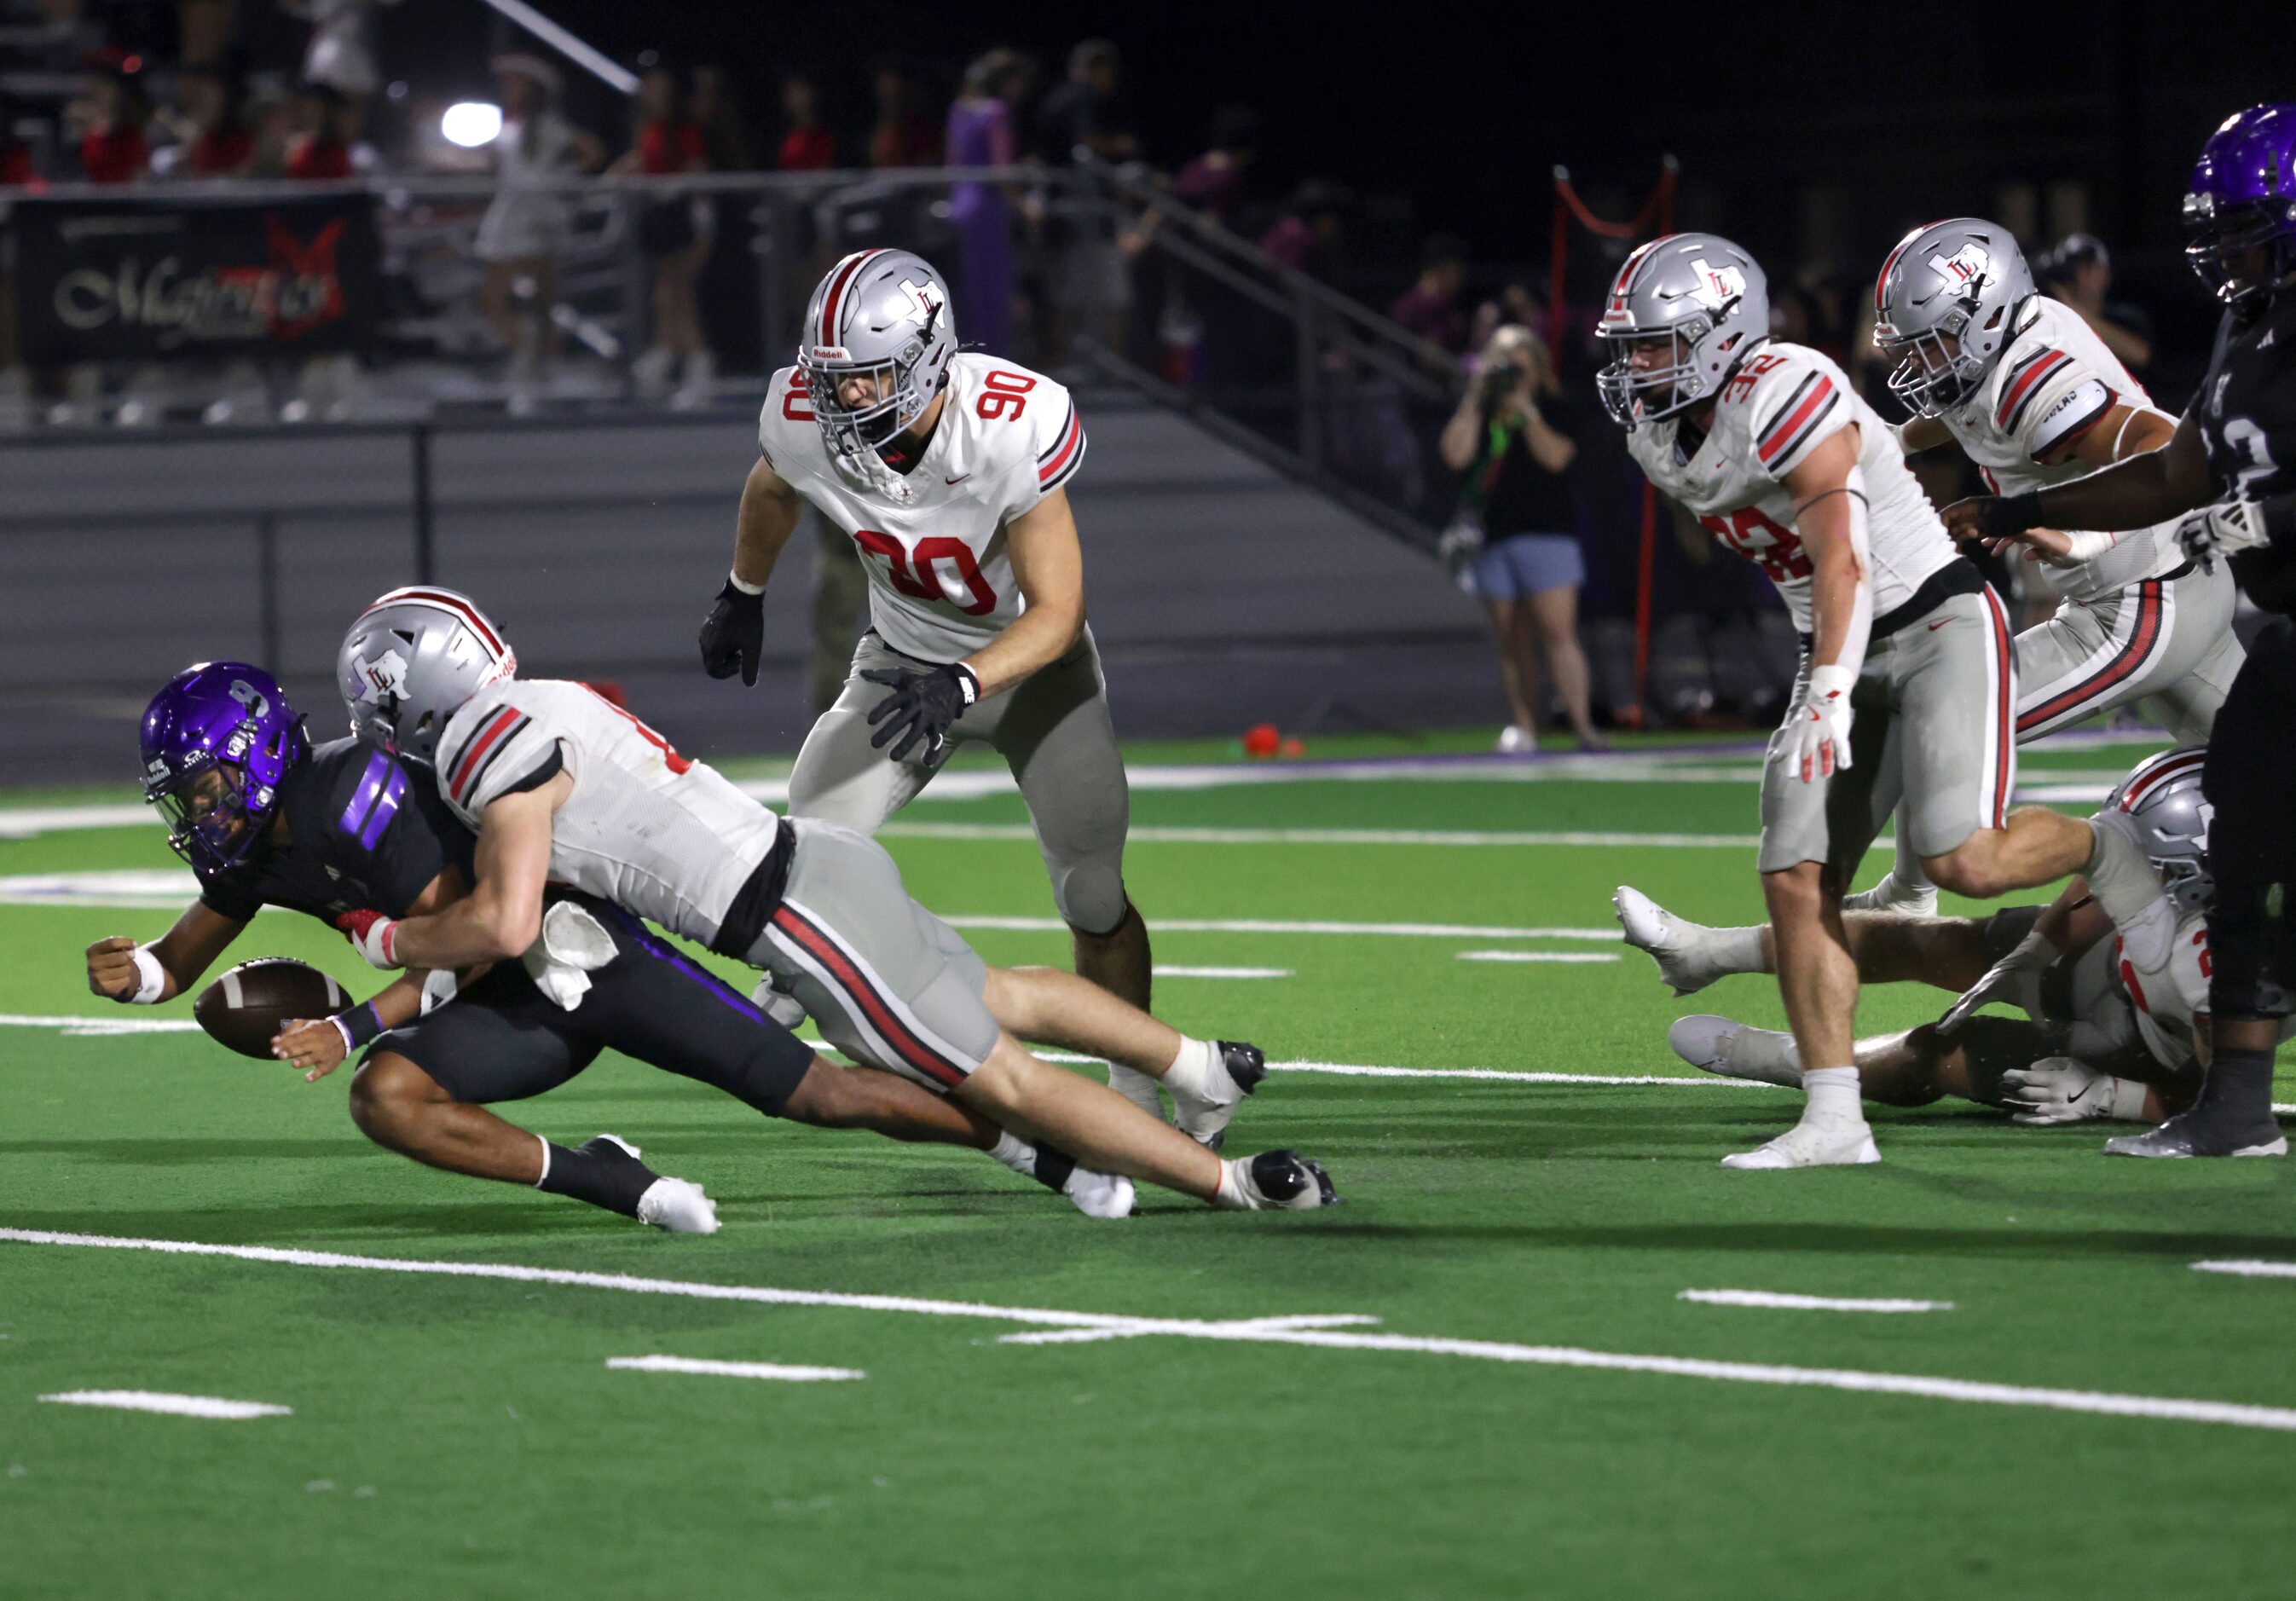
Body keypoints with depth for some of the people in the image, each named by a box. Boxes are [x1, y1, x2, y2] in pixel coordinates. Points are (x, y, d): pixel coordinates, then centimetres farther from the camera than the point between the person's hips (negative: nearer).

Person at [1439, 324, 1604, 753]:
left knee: (1558, 632, -12)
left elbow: (1556, 456, -13)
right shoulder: (1474, 412, 11)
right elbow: (1455, 454, -6)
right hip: (1492, 537, 4)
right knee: (1512, 641, 4)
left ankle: (1582, 725, -16)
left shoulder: (1552, 409, 4)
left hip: (1545, 535, -4)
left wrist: (1525, 409, -14)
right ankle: (1524, 728, 7)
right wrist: (1475, 399, -7)